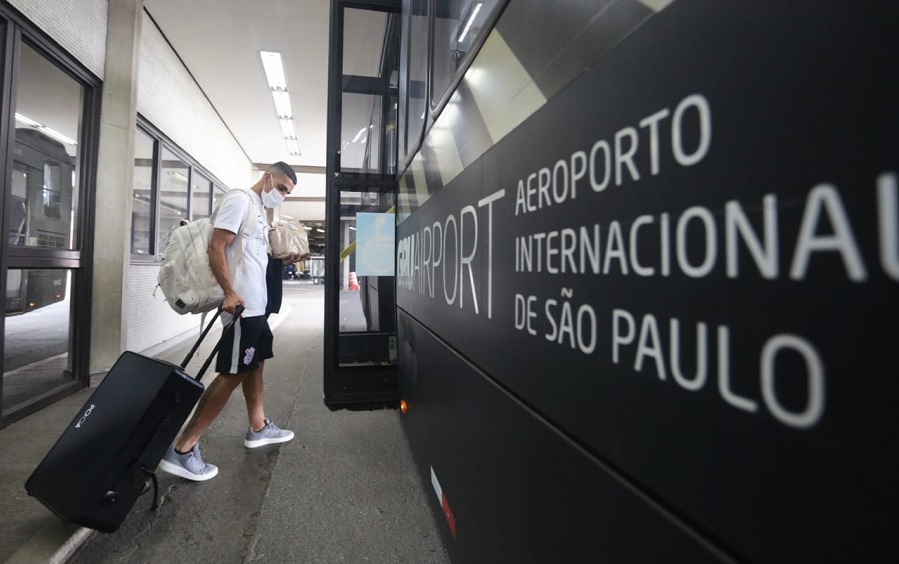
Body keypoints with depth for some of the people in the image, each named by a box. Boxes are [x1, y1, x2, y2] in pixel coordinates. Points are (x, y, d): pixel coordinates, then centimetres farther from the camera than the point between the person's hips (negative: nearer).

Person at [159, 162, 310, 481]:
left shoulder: (260, 210, 18)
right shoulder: (240, 201, -11)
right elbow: (216, 248, -19)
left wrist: (283, 261, 11)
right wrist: (229, 293, -25)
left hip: (257, 303, 10)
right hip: (242, 305, -10)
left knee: (255, 364, 17)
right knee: (232, 375, -6)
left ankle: (258, 428, 33)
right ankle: (181, 449, 2)